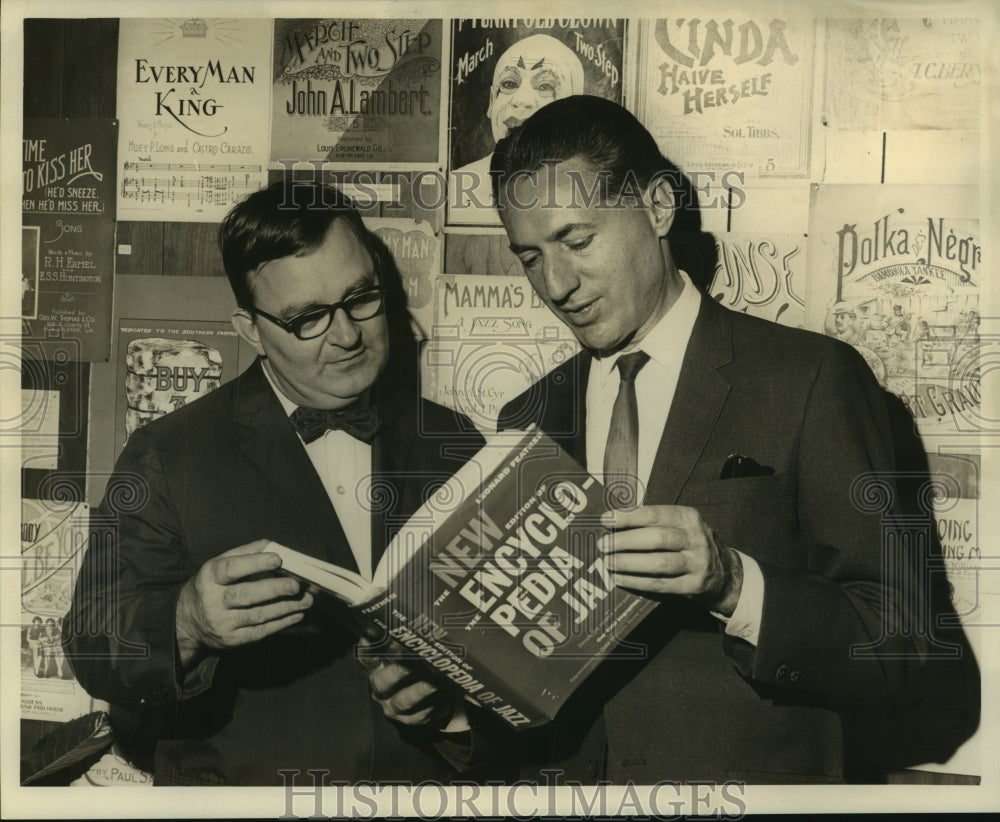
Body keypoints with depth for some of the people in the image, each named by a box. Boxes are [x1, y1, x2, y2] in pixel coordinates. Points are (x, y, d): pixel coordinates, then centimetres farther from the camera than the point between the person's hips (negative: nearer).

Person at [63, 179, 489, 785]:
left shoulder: (454, 445, 7)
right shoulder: (169, 456, -1)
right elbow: (94, 652, -5)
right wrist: (185, 624, -25)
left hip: (430, 782, 4)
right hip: (241, 786, -3)